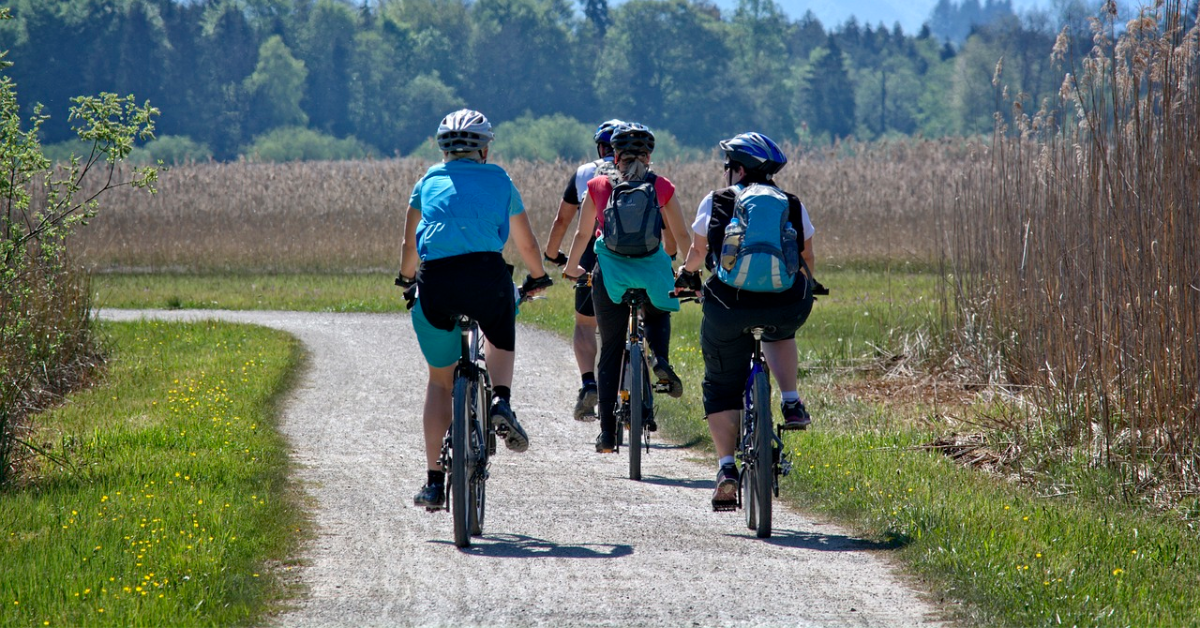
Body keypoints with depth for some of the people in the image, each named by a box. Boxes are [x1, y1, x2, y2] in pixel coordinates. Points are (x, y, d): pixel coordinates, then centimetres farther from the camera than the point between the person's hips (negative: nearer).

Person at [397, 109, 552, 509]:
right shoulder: (499, 180, 21)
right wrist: (538, 278, 49)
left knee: (440, 379, 17)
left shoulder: (428, 182, 23)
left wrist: (407, 280, 49)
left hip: (435, 281, 1)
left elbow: (409, 246, 30)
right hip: (487, 274, -1)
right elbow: (526, 243, 30)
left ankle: (434, 480, 11)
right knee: (501, 340, 32)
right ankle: (501, 402, 2)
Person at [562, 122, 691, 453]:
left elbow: (582, 234, 12)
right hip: (652, 271, 0)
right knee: (659, 316, 33)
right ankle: (660, 359, 1)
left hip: (609, 271, 0)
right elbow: (681, 235, 6)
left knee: (610, 351, 10)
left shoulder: (598, 186, 6)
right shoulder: (662, 188, 4)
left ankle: (607, 431, 5)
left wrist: (571, 268, 29)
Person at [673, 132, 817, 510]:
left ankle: (726, 468, -2)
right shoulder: (793, 206, 15)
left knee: (721, 388, 14)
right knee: (779, 333, 38)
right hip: (788, 306, 2)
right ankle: (792, 404, 20)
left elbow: (697, 253, 22)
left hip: (729, 305, -2)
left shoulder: (715, 202, 10)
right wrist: (805, 286, 48)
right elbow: (807, 261, 25)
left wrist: (686, 274, 45)